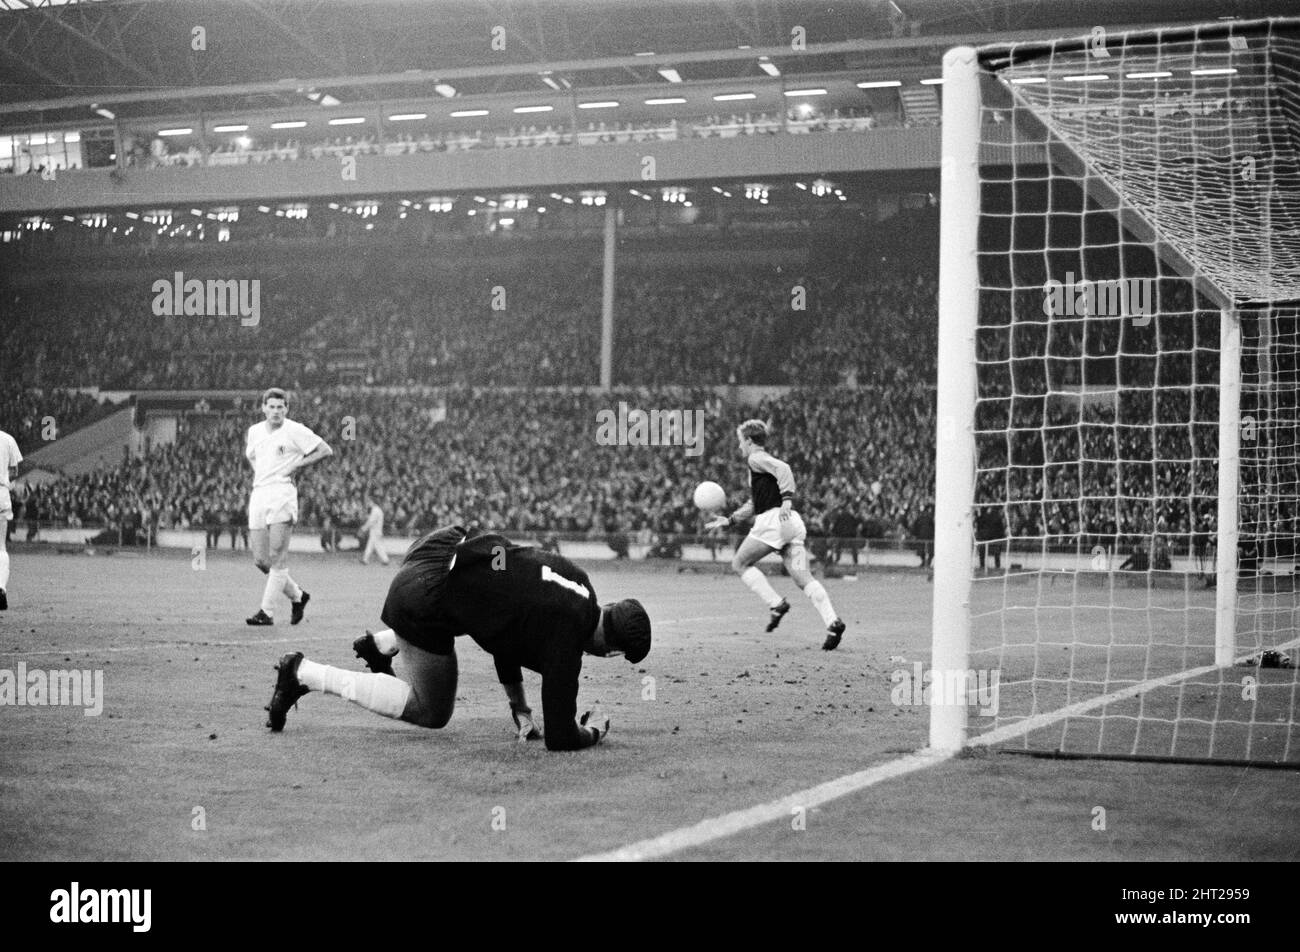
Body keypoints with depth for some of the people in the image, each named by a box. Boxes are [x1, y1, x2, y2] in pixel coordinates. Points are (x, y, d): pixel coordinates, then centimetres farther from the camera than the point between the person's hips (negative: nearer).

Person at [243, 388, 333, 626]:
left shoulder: (295, 430, -2)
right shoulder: (254, 431, 15)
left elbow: (325, 450, -2)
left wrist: (296, 465, -6)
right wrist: (257, 474, 15)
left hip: (282, 494, -6)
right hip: (258, 495, 6)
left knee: (277, 557, -11)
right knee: (260, 560, 3)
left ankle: (267, 611, -10)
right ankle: (297, 595, 22)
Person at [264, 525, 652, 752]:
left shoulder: (578, 583, 7)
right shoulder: (569, 636, -15)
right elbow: (559, 737, -12)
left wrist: (519, 706, 22)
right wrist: (593, 732, 9)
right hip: (422, 601, -9)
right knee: (432, 712, 12)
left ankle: (383, 643, 32)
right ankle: (305, 674, 7)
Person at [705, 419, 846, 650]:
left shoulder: (756, 459, 2)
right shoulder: (765, 461, 30)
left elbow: (783, 468, -18)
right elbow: (754, 504, 38)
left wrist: (787, 499, -27)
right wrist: (729, 520, 39)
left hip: (772, 520, -8)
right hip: (792, 523, 8)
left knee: (740, 564, 9)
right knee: (804, 578, -1)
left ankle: (776, 604, -6)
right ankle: (832, 621, -20)